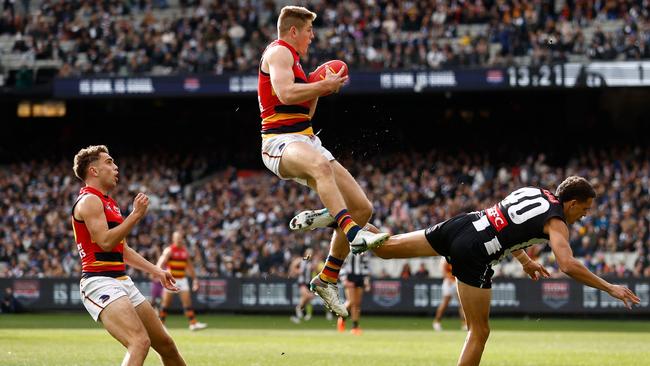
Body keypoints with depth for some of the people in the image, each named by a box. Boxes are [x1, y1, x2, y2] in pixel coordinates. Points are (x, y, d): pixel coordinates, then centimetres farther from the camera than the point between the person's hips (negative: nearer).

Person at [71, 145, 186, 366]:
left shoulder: (109, 203, 22)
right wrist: (136, 215, -16)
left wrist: (156, 271, 26)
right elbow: (106, 242, -21)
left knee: (165, 344, 13)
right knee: (140, 342, -28)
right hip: (100, 283, -10)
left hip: (122, 281, 10)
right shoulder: (89, 201, -8)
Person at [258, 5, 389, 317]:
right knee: (321, 165, -44)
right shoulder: (279, 51, -3)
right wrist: (325, 85, -10)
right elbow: (285, 93, -21)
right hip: (281, 141, -10)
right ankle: (354, 234, -60)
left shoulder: (291, 57, 28)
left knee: (362, 208, 2)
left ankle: (327, 279, 10)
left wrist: (320, 88, 16)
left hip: (306, 141, 10)